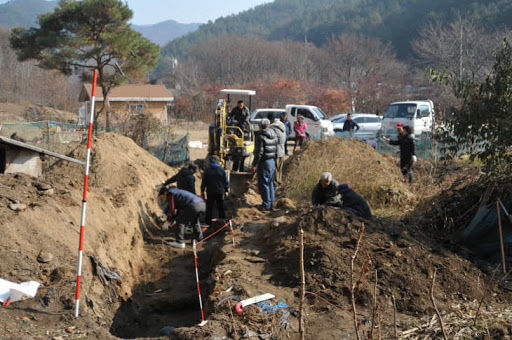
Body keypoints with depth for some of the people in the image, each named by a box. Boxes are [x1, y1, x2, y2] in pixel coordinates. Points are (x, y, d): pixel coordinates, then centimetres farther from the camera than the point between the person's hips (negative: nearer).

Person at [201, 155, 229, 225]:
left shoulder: (207, 170, -6)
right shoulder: (222, 170, -4)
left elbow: (203, 182, -2)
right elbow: (226, 181, 1)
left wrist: (202, 192, 5)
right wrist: (226, 190, 12)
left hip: (210, 193, -1)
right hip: (220, 192, 1)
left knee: (209, 208, 9)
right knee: (221, 208, 12)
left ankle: (208, 222, 12)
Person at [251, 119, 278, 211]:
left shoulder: (261, 136, -14)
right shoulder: (274, 135, 9)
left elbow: (259, 152, -17)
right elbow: (276, 150, 13)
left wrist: (254, 164, -12)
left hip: (264, 162, -8)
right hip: (272, 161, 8)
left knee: (263, 184, -1)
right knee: (270, 183, 15)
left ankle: (266, 204, 1)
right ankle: (271, 204, 19)